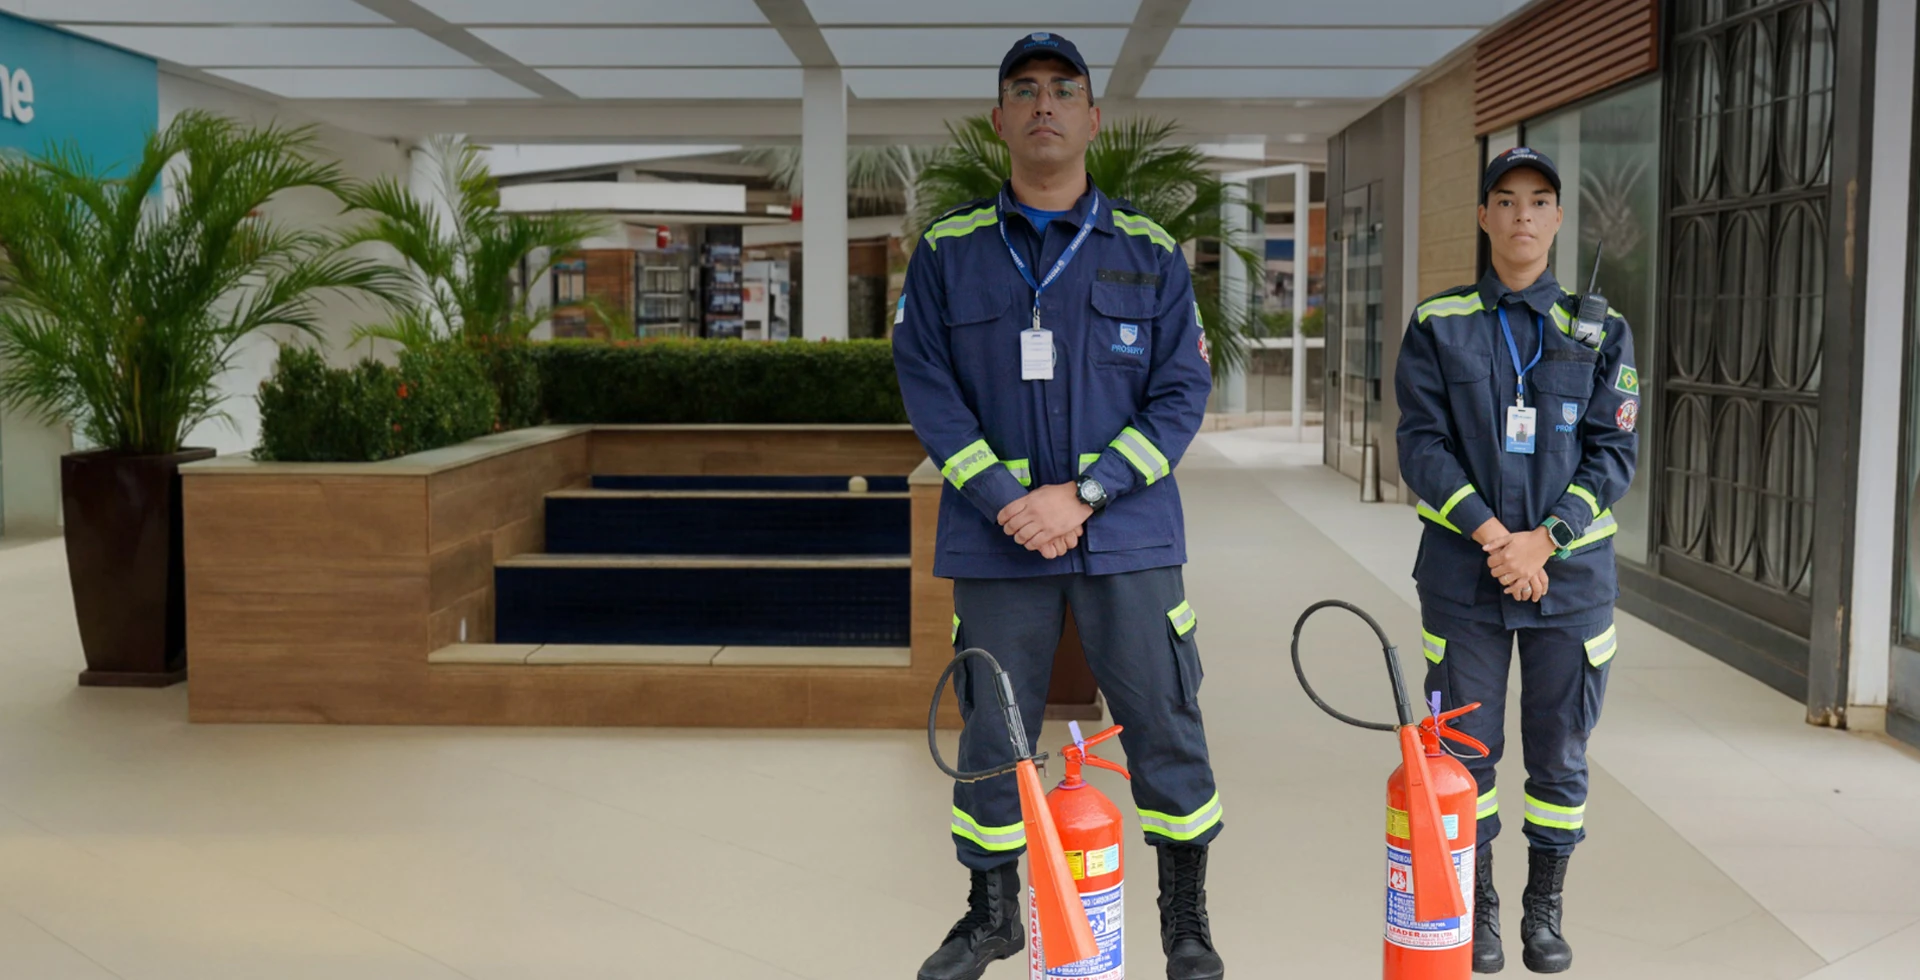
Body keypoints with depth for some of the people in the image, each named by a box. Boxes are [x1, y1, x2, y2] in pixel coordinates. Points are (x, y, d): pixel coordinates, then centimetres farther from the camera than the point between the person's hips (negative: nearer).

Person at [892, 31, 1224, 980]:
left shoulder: (1151, 251, 4)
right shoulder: (948, 251, 5)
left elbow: (1181, 392, 0)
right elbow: (927, 386, -1)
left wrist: (1084, 493, -12)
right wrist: (1006, 502, -13)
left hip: (1128, 534, 0)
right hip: (995, 538, 1)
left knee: (1164, 724, 4)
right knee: (990, 732, 9)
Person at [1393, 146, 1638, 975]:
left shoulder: (1600, 331, 4)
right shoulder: (1439, 325, 1)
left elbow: (1612, 454, -1)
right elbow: (1420, 443, -5)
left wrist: (1544, 539, -14)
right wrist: (1490, 532, -16)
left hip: (1571, 572, 1)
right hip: (1462, 575, -1)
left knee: (1559, 756, 8)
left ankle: (1545, 910, 26)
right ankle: (1478, 909, 23)